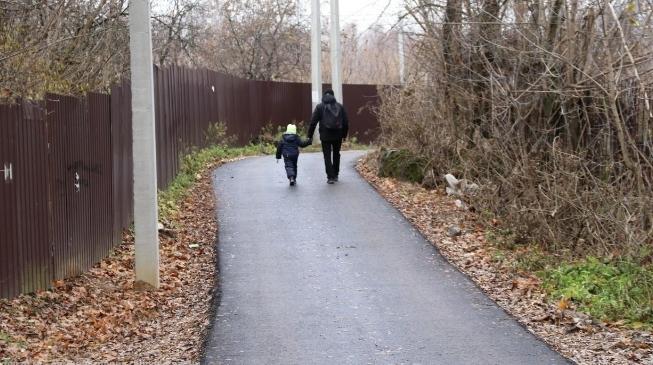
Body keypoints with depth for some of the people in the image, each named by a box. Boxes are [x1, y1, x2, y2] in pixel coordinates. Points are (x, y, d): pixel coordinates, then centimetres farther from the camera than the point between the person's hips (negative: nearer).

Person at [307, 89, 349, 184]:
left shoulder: (320, 107, -3)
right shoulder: (340, 106, 5)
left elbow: (313, 122, -6)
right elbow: (346, 122, 6)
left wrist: (310, 136, -1)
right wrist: (344, 134, 16)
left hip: (325, 136, -3)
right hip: (338, 136, 3)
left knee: (327, 156, 1)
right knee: (336, 155, 19)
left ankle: (330, 177, -8)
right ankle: (335, 175, 25)